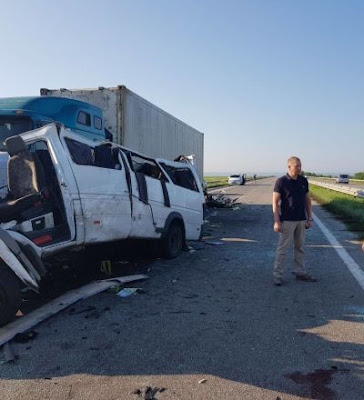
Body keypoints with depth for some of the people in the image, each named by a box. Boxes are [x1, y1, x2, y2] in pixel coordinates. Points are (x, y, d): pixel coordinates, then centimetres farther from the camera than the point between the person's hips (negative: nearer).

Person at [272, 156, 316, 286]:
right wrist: (277, 221, -15)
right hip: (287, 221, -5)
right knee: (282, 248, -1)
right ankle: (277, 275, 6)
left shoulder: (303, 181, 6)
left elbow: (307, 200, 13)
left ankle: (300, 272, 25)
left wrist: (310, 218, 8)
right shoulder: (281, 181, -9)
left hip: (301, 220, 5)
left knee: (299, 247, 14)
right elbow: (275, 202, -10)